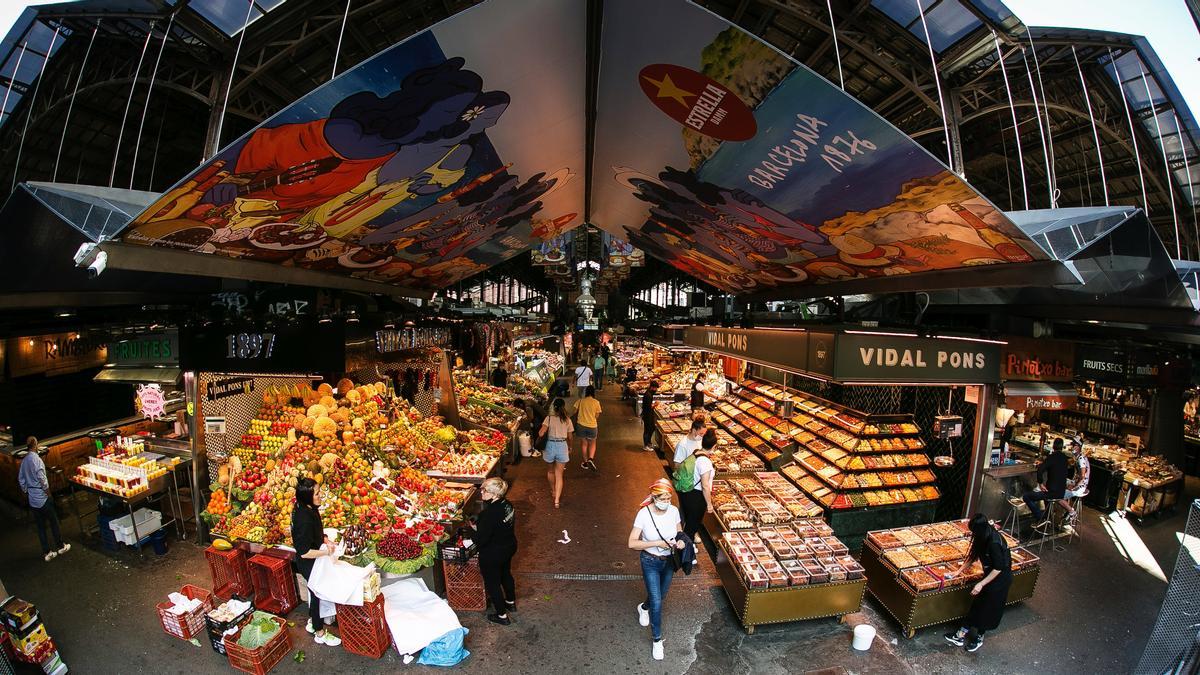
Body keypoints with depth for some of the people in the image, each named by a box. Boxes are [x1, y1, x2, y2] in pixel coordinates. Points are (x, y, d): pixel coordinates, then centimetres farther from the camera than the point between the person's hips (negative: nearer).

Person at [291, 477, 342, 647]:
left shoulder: (308, 509, -8)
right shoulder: (304, 519, -35)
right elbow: (304, 552, -30)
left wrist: (326, 540, -1)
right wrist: (326, 552, -21)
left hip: (313, 562, 8)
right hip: (309, 564, -8)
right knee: (318, 594, 11)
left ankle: (312, 622, 49)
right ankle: (320, 634, 31)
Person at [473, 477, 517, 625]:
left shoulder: (489, 513, -35)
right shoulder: (507, 504, -11)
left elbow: (480, 540, -29)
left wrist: (474, 528, -10)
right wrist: (479, 526, 5)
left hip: (492, 554, -8)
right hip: (509, 546, 8)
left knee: (492, 583, 16)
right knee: (505, 574, 30)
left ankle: (502, 615, 32)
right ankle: (511, 602, 52)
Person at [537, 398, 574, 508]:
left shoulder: (549, 418, -7)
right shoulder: (567, 420, -1)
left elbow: (541, 434, -14)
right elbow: (570, 437, 5)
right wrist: (569, 447, 24)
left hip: (551, 445, 0)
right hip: (562, 446, 0)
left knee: (551, 470, 25)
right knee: (559, 474, 6)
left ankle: (553, 491, 43)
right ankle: (557, 500, -2)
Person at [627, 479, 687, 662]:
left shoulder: (674, 511, -16)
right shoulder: (644, 514, -26)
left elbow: (679, 533, 1)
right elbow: (632, 543, -24)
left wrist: (681, 541, -22)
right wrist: (658, 543, -30)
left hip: (669, 561, 4)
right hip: (651, 562, -4)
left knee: (660, 596, 23)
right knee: (657, 602, -3)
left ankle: (643, 607, 56)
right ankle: (657, 639, 23)